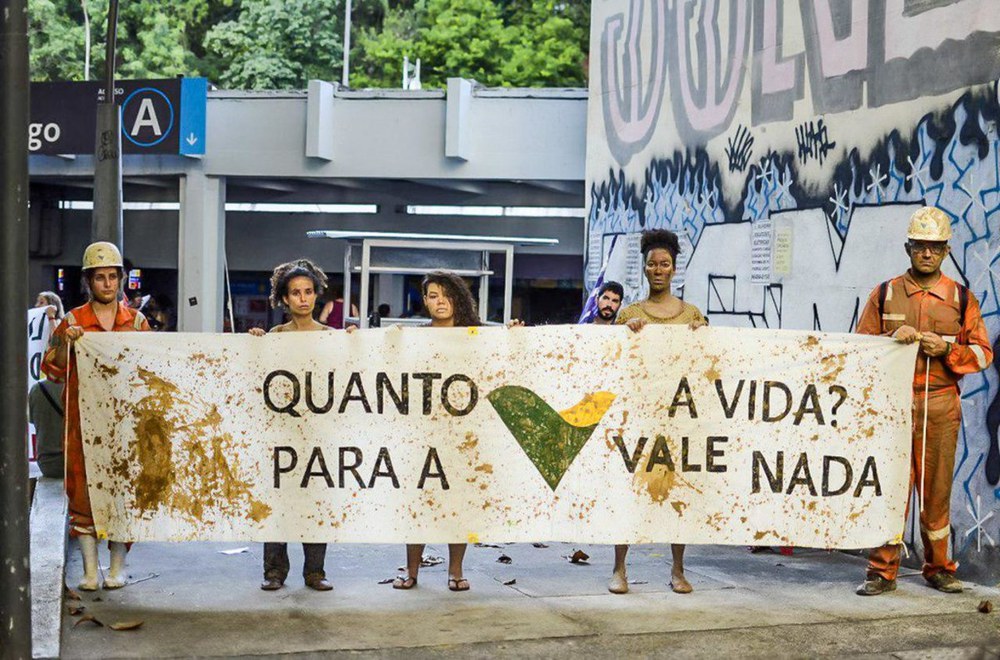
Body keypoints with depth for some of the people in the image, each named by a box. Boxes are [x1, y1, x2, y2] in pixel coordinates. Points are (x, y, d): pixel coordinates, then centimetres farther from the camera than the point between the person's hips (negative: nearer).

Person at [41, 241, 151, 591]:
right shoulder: (72, 321, 5)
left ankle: (117, 567, 11)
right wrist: (66, 343, -11)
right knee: (83, 487, -2)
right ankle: (90, 569, 5)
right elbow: (52, 370, 5)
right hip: (84, 420, -1)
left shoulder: (137, 321, 9)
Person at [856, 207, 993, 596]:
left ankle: (938, 568, 19)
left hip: (941, 406, 1)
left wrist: (947, 348, -11)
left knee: (937, 488, 6)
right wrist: (892, 339, -11)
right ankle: (882, 571, 3)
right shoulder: (885, 294, 8)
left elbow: (983, 353, 6)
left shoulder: (962, 298, 8)